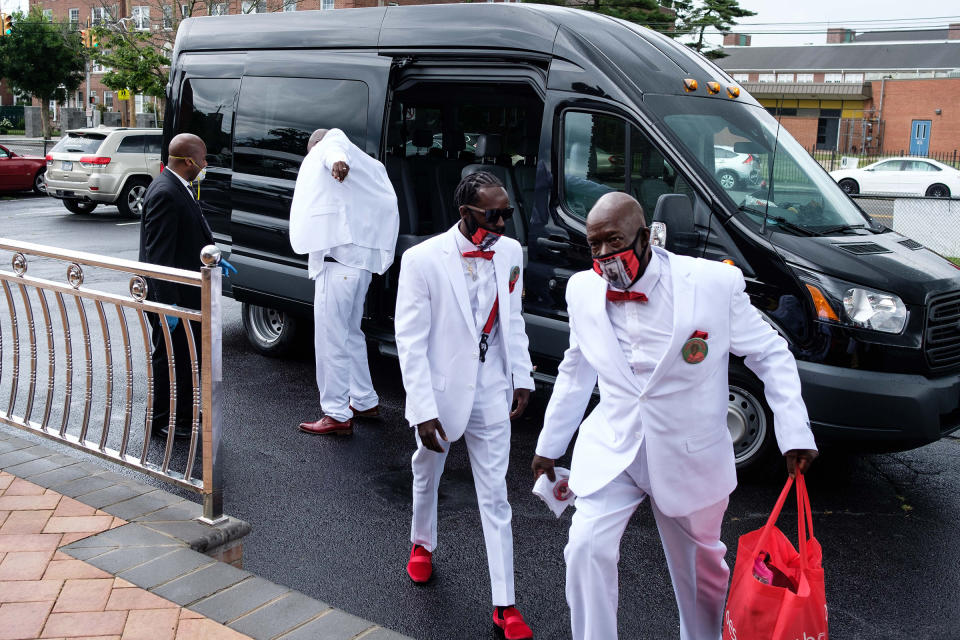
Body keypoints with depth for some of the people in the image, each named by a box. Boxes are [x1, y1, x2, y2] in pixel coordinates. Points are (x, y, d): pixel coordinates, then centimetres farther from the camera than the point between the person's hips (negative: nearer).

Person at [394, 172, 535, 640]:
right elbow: (410, 340, -16)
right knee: (427, 477, 22)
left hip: (490, 394, 2)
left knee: (495, 498, 6)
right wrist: (422, 409, -19)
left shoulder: (510, 253, -3)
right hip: (439, 393, -2)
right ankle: (422, 544, 53)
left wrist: (521, 378, 7)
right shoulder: (422, 260, -17)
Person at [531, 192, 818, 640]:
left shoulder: (716, 283, -16)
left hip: (689, 457, -1)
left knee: (701, 567, 17)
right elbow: (575, 372, 10)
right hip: (611, 451, 2)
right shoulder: (583, 290, -5)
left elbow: (770, 355, -4)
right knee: (586, 550, -15)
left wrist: (795, 432, -14)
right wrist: (549, 446, 16)